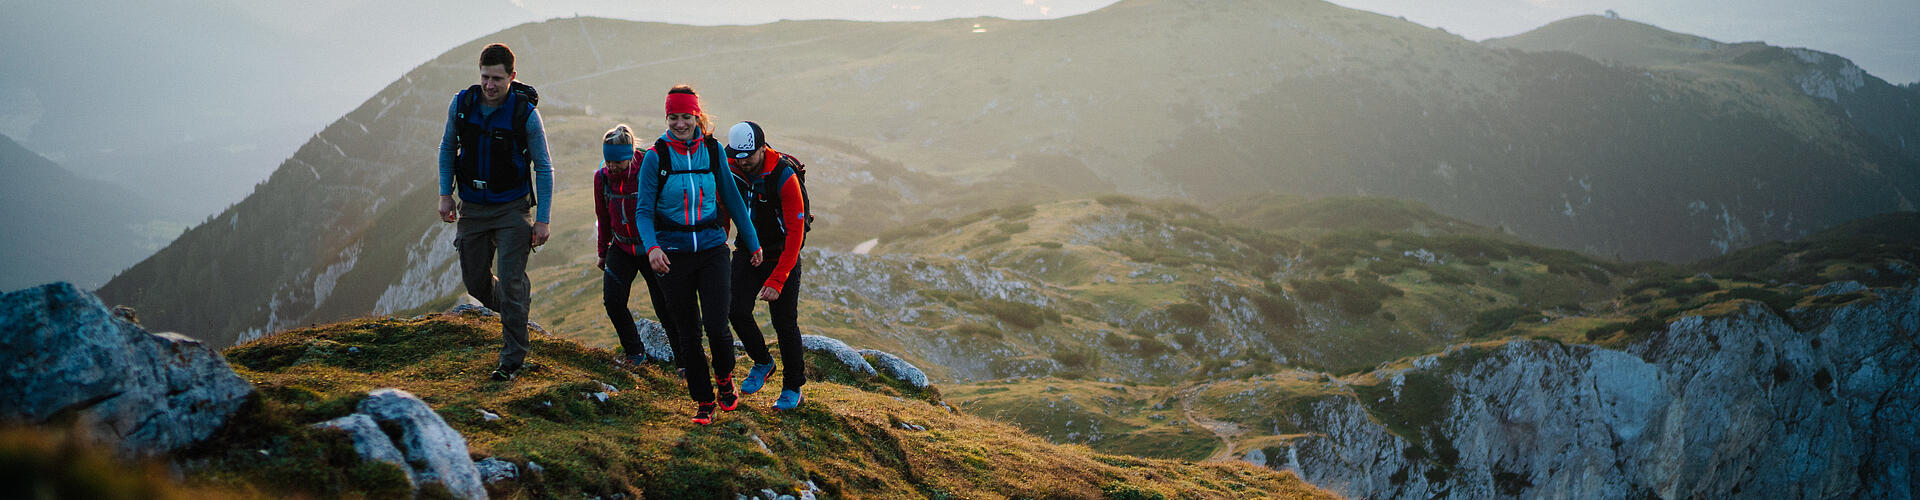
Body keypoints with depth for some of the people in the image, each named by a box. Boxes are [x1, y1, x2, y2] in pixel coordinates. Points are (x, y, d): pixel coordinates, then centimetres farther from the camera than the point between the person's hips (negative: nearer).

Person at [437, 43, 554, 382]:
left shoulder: (525, 113, -15)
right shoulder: (461, 104, -6)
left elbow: (543, 168, -7)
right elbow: (448, 149, 11)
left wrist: (542, 220, -9)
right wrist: (445, 194, 3)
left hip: (511, 209, -4)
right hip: (472, 207, 4)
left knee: (510, 283, -10)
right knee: (475, 281, 9)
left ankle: (512, 359, 0)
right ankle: (519, 304, 39)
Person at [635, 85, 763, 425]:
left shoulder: (712, 150, 1)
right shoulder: (656, 157, -5)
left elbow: (731, 198, 10)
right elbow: (643, 210, -6)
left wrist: (752, 242, 14)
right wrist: (652, 247, -24)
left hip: (712, 248, 0)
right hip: (673, 254, 0)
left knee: (717, 327, -10)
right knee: (687, 332, 5)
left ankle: (724, 378, 21)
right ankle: (703, 401, 20)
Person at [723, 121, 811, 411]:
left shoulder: (784, 177, -24)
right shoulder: (730, 170, -9)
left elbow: (795, 232, -24)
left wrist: (777, 281, -29)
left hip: (782, 258, -4)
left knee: (785, 323, -4)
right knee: (737, 312, -9)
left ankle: (793, 387, 16)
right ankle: (762, 363, 18)